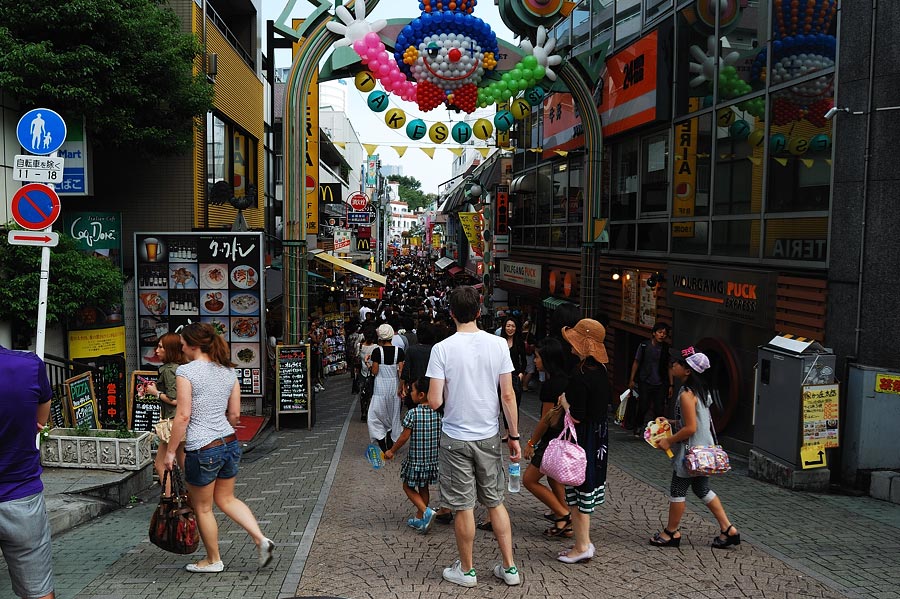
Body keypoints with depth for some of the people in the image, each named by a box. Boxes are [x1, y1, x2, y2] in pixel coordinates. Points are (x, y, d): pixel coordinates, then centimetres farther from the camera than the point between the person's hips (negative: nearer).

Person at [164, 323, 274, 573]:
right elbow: (234, 414, 10)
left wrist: (170, 450, -8)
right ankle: (261, 539, 10)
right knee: (226, 499, 23)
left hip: (202, 450, -7)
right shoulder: (228, 371, 6)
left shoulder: (186, 371, -12)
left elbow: (183, 415, -16)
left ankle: (213, 560, 29)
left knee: (202, 507, 14)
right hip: (230, 443, 7)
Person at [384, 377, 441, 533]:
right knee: (423, 488, 20)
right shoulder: (437, 412, -3)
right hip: (433, 459, 5)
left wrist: (391, 451, 0)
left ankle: (426, 511, -5)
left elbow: (404, 437, -14)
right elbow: (441, 436, 3)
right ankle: (419, 519, 28)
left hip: (415, 460, -5)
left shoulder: (413, 414, -18)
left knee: (408, 487, 12)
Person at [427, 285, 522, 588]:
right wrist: (514, 436, 5)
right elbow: (508, 396, -4)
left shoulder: (442, 349, -13)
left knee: (463, 506, 9)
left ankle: (466, 570, 24)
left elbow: (434, 402, -15)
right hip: (489, 436, 3)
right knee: (495, 501, 17)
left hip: (456, 438, -3)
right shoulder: (498, 344, -6)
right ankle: (509, 567, 23)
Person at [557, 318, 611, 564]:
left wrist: (564, 402, -6)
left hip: (582, 439, -9)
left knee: (577, 491, 3)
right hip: (599, 436, 9)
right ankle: (584, 543, 28)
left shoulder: (580, 374, -23)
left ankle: (582, 547, 12)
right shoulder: (600, 370, 5)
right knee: (587, 487, 17)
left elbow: (577, 416, -24)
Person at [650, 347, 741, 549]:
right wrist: (670, 422, 15)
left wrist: (669, 441, -14)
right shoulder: (701, 389, 7)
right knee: (702, 489, 19)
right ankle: (728, 529, 20)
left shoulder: (686, 394, -23)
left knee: (677, 490, 6)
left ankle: (671, 532, 19)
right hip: (703, 450, 9)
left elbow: (690, 428, -25)